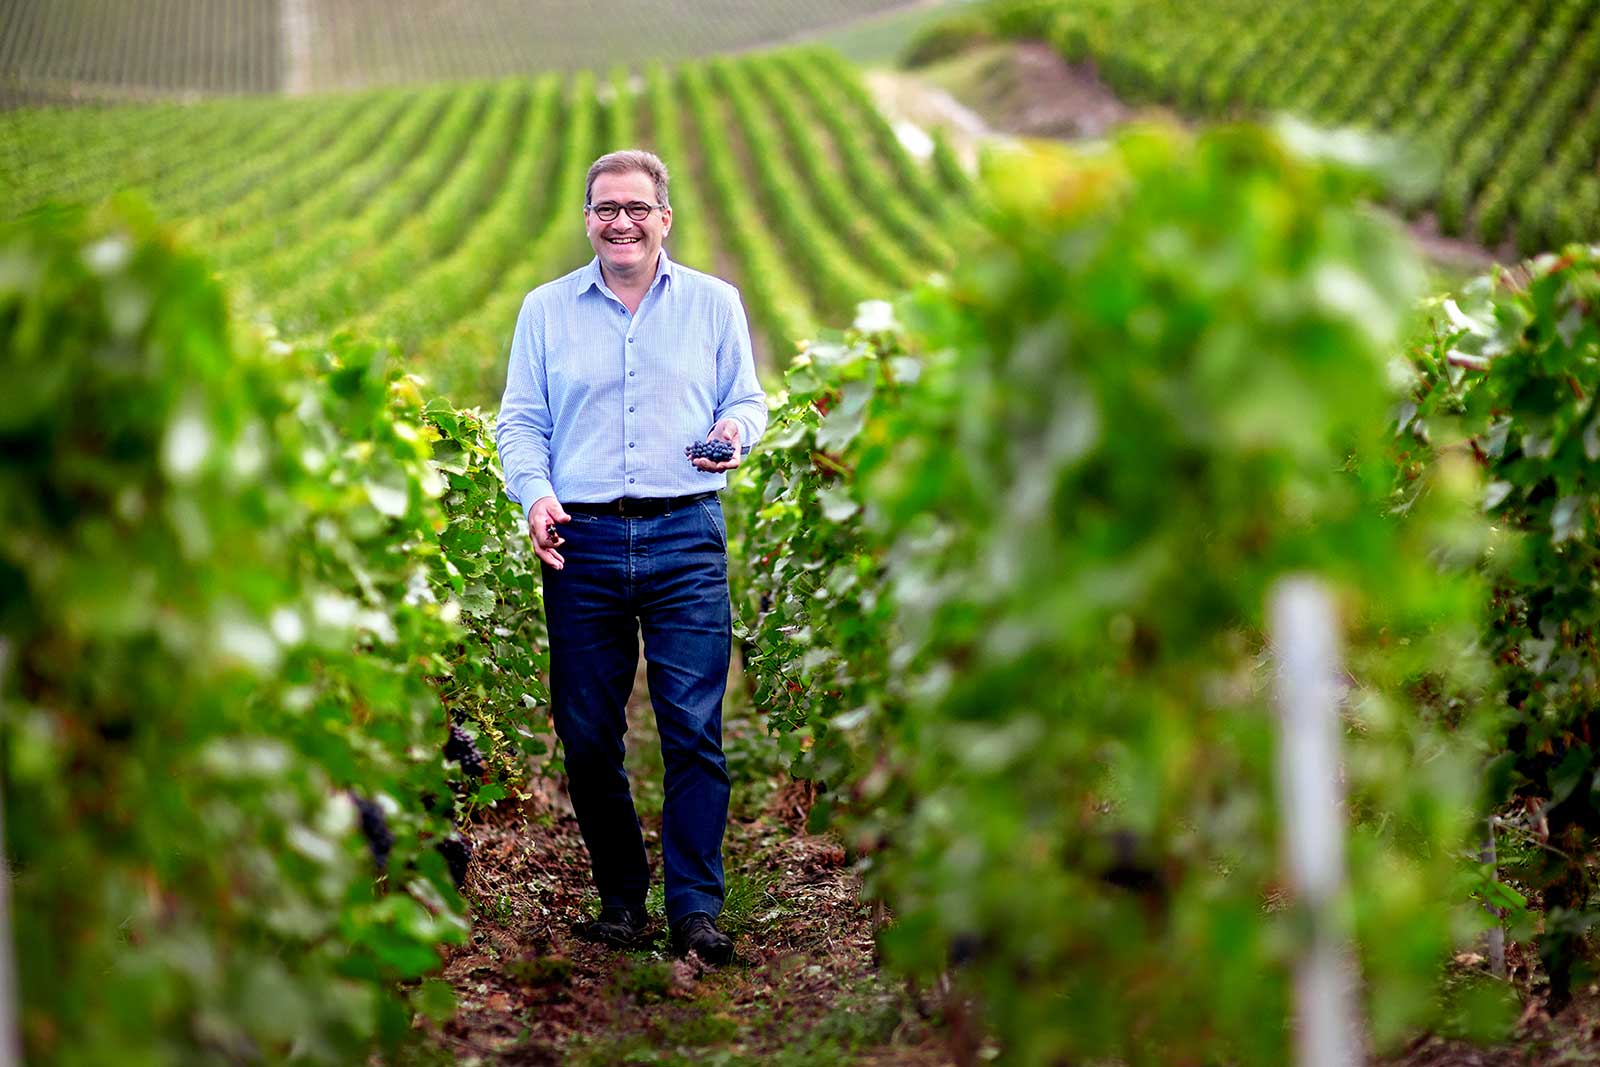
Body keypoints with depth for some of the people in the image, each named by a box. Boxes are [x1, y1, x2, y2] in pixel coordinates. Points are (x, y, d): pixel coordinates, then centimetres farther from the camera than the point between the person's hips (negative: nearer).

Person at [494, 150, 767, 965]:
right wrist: (535, 495, -7)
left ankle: (696, 909, -3)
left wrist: (735, 433, -9)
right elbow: (520, 421, 11)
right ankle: (620, 899, 16)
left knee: (694, 729, -8)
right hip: (581, 542, 1)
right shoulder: (546, 310, 12)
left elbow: (747, 400, 15)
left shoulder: (714, 303, 11)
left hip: (686, 538, -1)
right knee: (587, 736, 3)